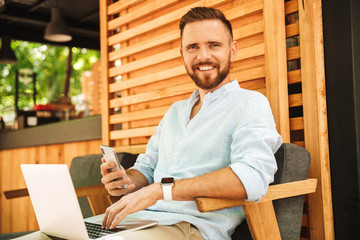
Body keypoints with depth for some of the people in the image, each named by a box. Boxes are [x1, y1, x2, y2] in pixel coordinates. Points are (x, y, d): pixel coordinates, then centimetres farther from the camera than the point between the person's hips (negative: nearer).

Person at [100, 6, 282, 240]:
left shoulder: (249, 103, -2)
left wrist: (160, 189, -22)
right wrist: (127, 181, -1)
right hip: (137, 220, 7)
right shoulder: (175, 111, 24)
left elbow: (252, 177, -20)